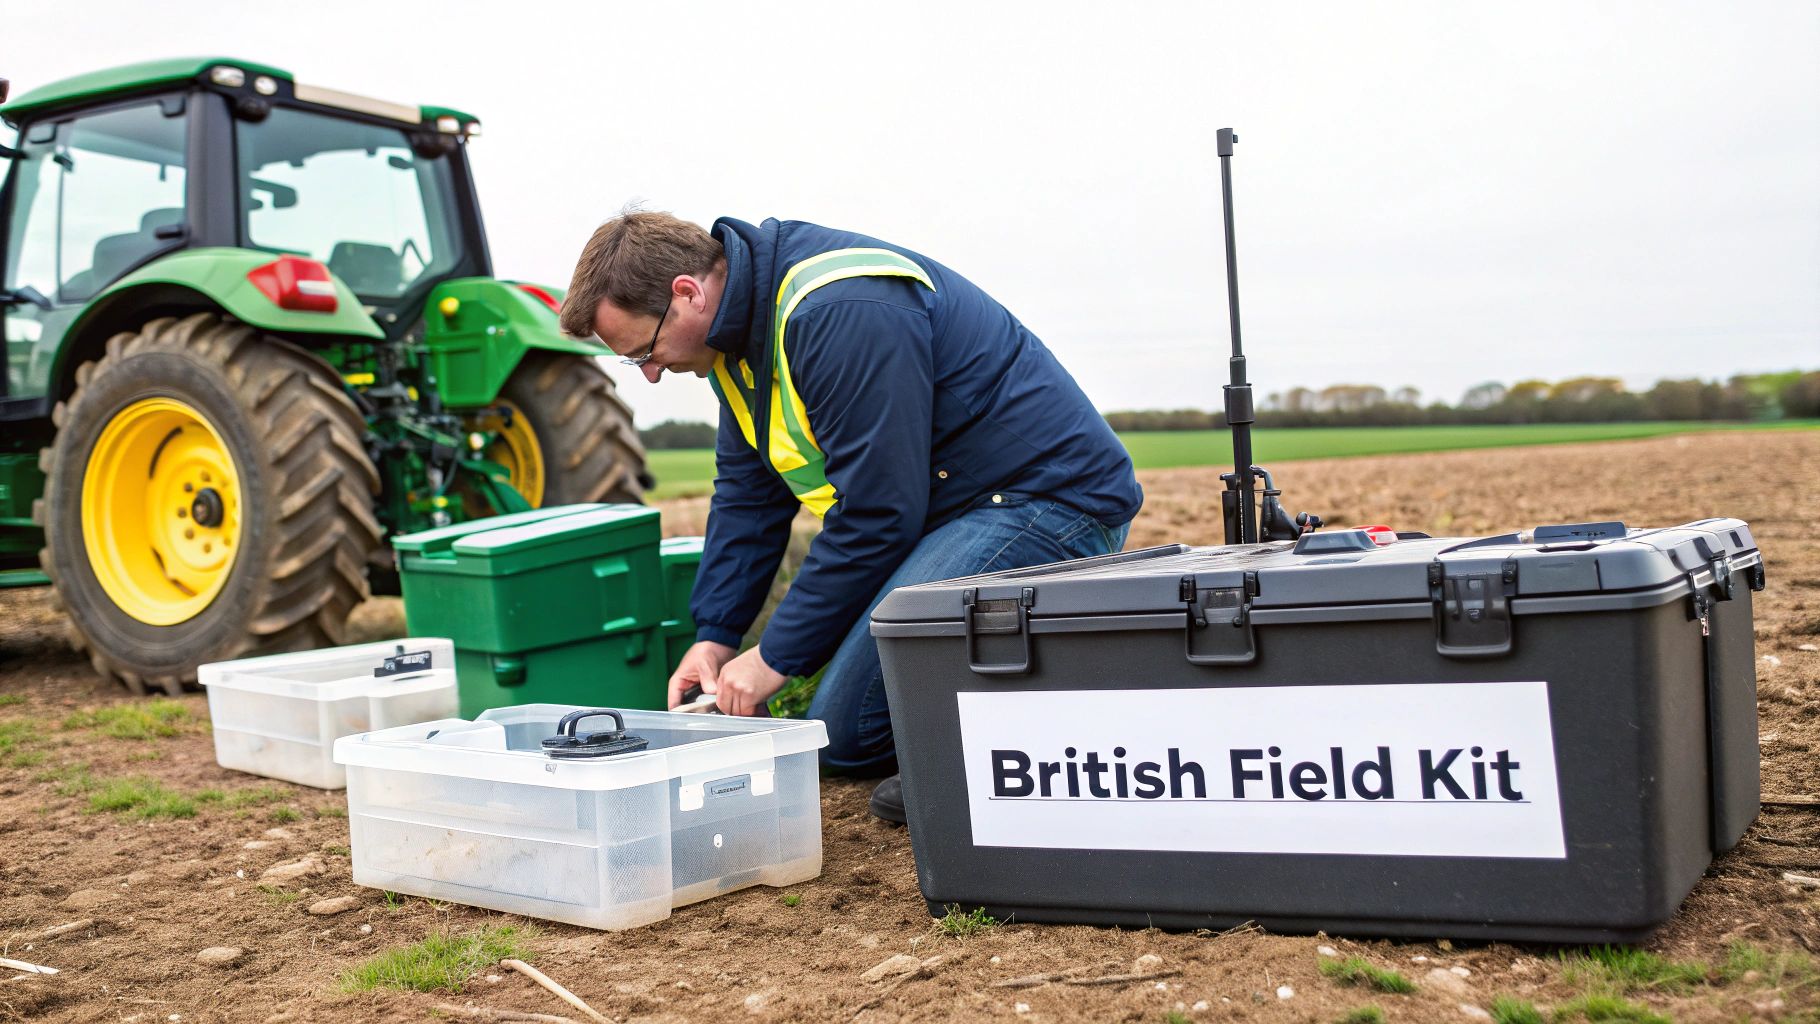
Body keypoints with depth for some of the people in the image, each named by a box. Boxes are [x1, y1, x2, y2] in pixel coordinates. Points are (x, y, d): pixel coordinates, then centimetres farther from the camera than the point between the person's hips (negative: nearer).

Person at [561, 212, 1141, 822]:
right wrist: (714, 636, 8)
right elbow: (746, 494, 17)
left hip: (1054, 503, -10)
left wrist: (776, 657, -15)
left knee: (848, 729, -24)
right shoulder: (740, 324, 9)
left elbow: (877, 510, -23)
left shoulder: (842, 312, -23)